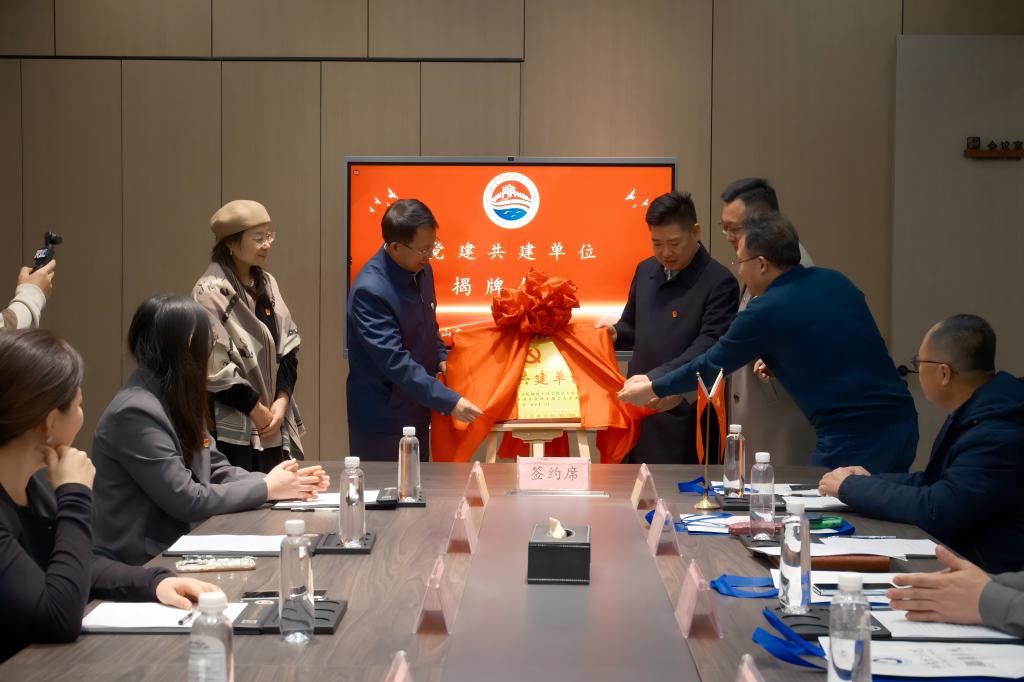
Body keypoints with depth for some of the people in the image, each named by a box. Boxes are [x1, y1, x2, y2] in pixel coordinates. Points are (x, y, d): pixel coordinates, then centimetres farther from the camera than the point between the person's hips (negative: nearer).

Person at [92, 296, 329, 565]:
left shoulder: (177, 401, 9)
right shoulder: (137, 413, -21)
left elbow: (218, 471, 10)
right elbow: (186, 500, -21)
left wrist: (275, 482, -6)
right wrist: (266, 489, -12)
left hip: (176, 544, 9)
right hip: (141, 562, -9)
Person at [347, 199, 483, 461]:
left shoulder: (422, 270, 0)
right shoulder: (369, 290, -25)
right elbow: (394, 361, -29)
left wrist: (441, 358, 1)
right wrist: (450, 402, -29)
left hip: (418, 410, 8)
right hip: (382, 419, -8)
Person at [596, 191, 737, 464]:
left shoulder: (720, 282, -10)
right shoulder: (645, 270, 12)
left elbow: (708, 347, -18)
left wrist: (661, 379, -29)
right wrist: (615, 334, 0)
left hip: (682, 417, -6)